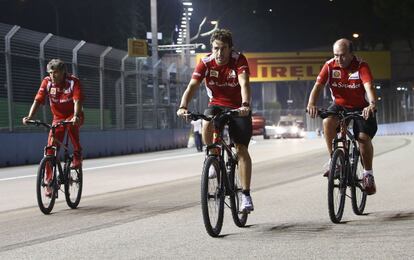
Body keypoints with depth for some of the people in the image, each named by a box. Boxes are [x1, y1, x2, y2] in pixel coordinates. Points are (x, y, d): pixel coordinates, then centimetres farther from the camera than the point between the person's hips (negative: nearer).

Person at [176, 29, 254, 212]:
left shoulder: (239, 60, -19)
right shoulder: (206, 63, -14)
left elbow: (244, 84, -34)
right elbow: (192, 86, -24)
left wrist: (245, 105, -52)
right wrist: (183, 106, -42)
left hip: (238, 108, -1)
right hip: (216, 104, 2)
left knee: (242, 149, -11)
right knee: (207, 124, -32)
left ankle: (246, 195, -6)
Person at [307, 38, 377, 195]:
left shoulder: (361, 66, -21)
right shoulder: (330, 66, -13)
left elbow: (368, 86, -37)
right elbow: (318, 85, -20)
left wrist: (372, 104, -57)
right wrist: (311, 104, -40)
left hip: (361, 107, -2)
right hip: (339, 105, 2)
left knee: (364, 137, -19)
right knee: (328, 122, -29)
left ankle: (368, 175, 1)